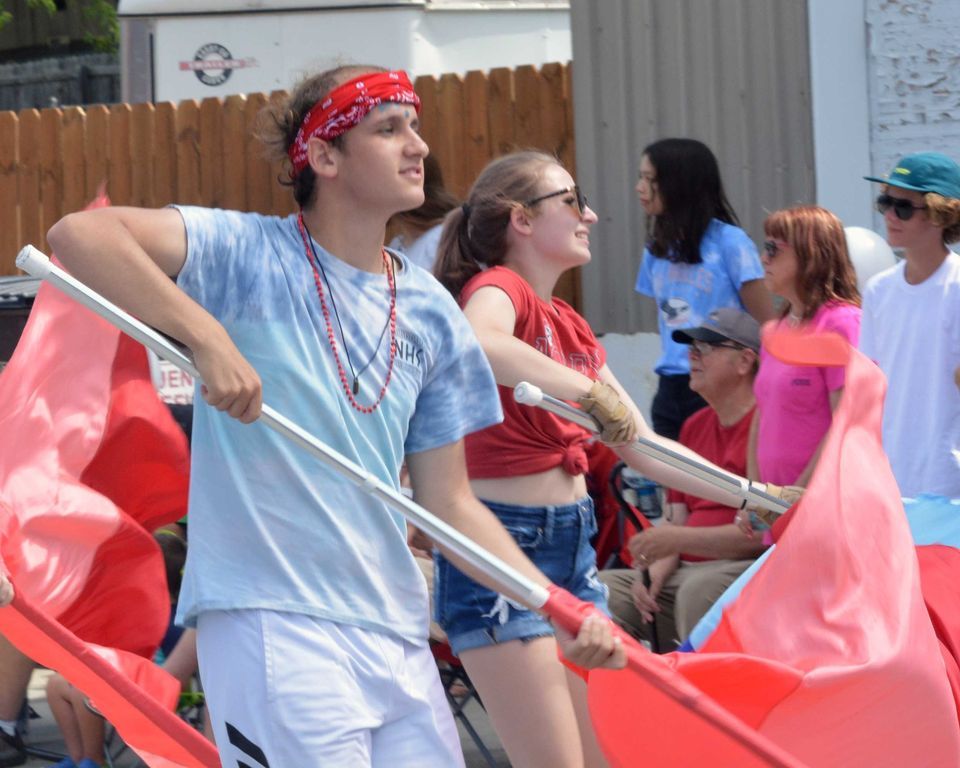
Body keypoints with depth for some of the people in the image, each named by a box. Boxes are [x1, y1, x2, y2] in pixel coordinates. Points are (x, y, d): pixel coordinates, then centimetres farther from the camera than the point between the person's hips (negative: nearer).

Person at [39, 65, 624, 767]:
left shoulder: (432, 315, 12)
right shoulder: (250, 254, -4)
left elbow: (449, 506, 14)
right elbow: (80, 235, -19)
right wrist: (207, 335, -27)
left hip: (398, 639, 6)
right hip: (271, 625, -6)